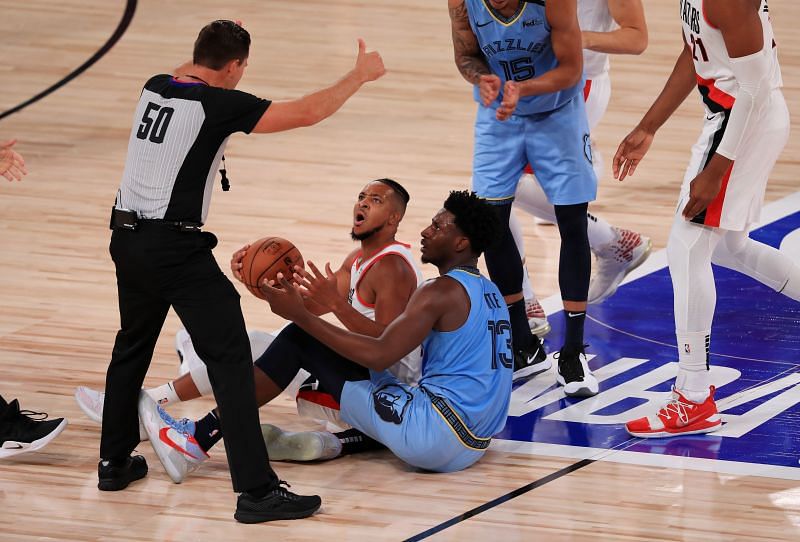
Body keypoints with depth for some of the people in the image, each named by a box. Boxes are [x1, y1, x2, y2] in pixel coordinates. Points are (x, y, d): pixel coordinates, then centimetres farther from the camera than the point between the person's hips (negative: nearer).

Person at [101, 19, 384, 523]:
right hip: (176, 248, -8)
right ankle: (257, 491, -12)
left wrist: (222, 39, 47)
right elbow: (307, 113, -12)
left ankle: (114, 462, 35)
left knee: (132, 346, 26)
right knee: (229, 357, -7)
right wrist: (360, 75, 2)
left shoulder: (155, 87, 7)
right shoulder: (221, 105, -13)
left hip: (128, 236, 8)